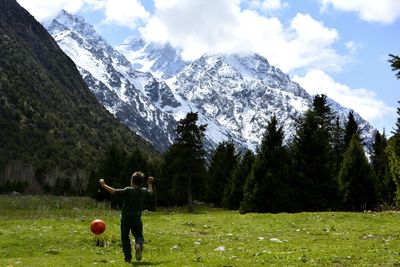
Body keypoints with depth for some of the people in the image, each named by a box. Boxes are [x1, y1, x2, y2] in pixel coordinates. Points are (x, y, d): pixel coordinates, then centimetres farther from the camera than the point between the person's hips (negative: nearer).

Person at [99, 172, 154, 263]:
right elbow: (150, 192, 26)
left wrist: (104, 185, -5)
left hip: (126, 218, -2)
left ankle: (128, 257, 5)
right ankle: (139, 245, -19)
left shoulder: (128, 190, -11)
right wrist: (150, 183, 42)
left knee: (125, 238, 11)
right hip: (137, 219, 3)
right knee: (139, 236, 15)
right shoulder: (144, 191, 4)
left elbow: (114, 191, -16)